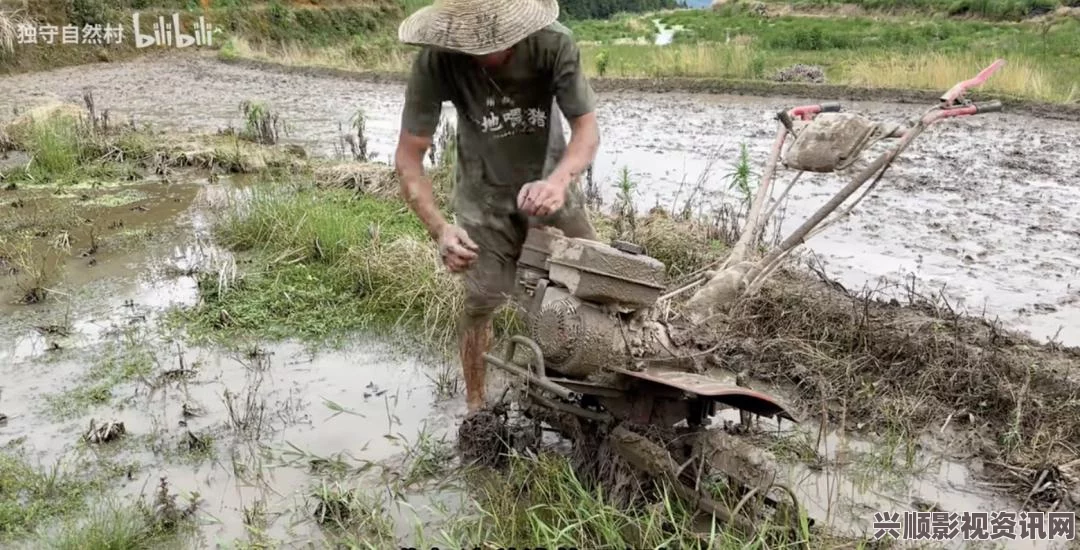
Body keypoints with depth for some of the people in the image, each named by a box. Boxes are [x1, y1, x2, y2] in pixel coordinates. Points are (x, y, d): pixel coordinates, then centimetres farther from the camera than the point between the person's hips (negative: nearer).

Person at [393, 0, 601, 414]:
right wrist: (439, 228, -39)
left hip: (547, 181, 1)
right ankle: (475, 406, 16)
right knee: (480, 302, -5)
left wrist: (559, 181, -46)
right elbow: (408, 156, -24)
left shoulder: (554, 43, -27)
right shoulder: (435, 62, -27)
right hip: (485, 193, -1)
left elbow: (586, 127, -24)